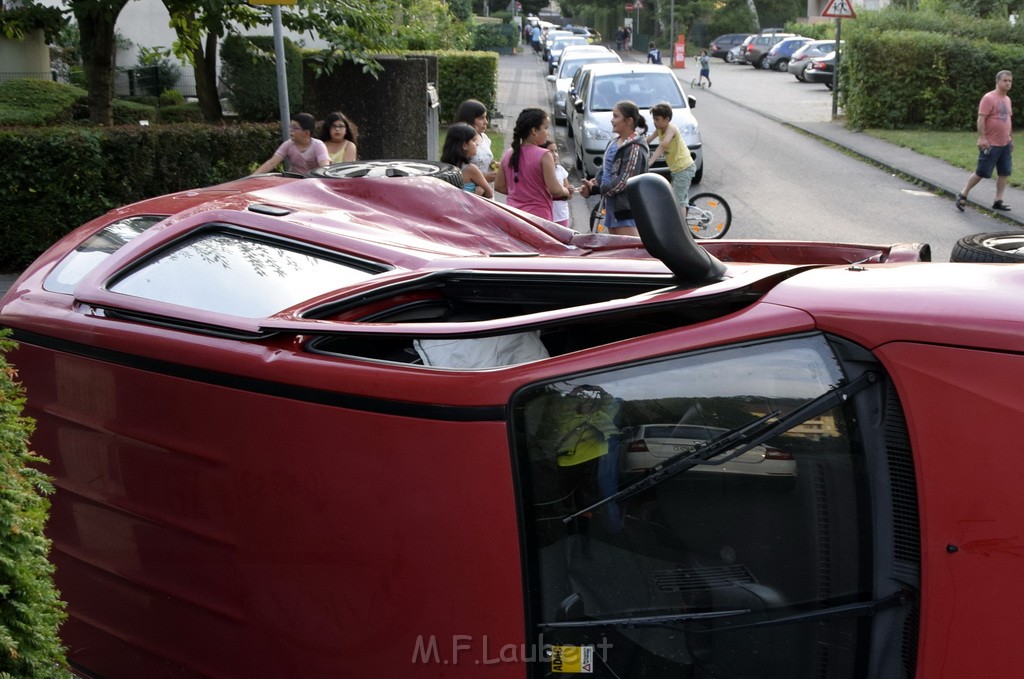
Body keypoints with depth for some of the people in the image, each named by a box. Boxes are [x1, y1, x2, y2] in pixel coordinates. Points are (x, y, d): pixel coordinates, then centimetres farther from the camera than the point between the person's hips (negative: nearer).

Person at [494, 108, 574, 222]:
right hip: (539, 216, -6)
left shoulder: (508, 155, 5)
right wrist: (567, 192, 4)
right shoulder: (543, 156, -12)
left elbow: (499, 186, 12)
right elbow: (555, 190, -16)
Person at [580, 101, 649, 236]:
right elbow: (604, 169, 16)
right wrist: (591, 185, -3)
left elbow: (623, 182, -19)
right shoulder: (614, 142, 11)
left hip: (627, 210, -9)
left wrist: (595, 189, -10)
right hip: (612, 207, 9)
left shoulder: (634, 148, -16)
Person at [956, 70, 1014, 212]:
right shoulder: (989, 98, -13)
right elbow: (981, 119, -18)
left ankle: (998, 201, 12)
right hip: (990, 144, -8)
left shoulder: (1007, 99, 13)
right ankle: (963, 195, 10)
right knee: (981, 172, -4)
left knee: (1004, 172, 5)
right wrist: (982, 138, -25)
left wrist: (1011, 139, 20)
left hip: (1005, 144, 8)